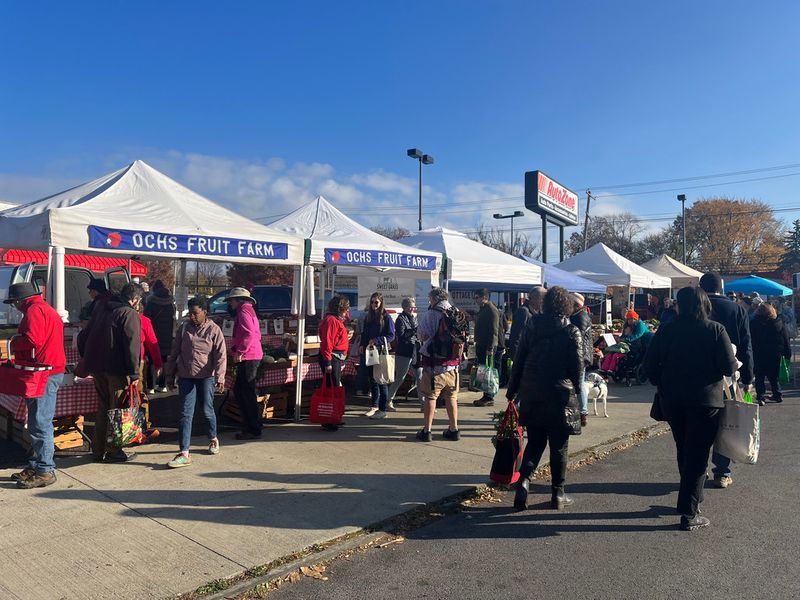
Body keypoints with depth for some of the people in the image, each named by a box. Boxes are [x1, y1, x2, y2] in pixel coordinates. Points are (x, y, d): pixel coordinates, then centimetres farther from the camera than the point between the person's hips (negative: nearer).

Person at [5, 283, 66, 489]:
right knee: (38, 423, 16)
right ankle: (35, 466, 24)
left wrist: (14, 343, -6)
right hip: (51, 372, 11)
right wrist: (19, 343, 14)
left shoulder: (34, 310, -11)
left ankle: (44, 471, -2)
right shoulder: (46, 309, 22)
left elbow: (33, 341, -23)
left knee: (39, 424, -7)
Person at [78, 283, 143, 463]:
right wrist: (134, 373, -16)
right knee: (117, 410, 2)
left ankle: (98, 449, 23)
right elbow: (132, 346, -19)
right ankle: (113, 451, 8)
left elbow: (83, 337, 20)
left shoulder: (100, 309, 14)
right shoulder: (130, 314, -12)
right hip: (117, 370, -7)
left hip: (96, 367, 8)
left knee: (102, 407, 17)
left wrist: (88, 359, 24)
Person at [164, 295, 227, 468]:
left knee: (207, 411, 8)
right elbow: (174, 353, 11)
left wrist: (220, 378, -16)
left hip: (206, 376, -2)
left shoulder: (214, 330, -5)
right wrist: (170, 376, 10)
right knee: (186, 413, -2)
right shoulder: (183, 329, 5)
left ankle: (213, 438, 36)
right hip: (186, 376, 3)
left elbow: (220, 356, -9)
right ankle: (184, 453, -2)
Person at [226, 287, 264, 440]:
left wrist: (239, 352, -20)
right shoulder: (249, 311, 22)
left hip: (248, 358, -11)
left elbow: (248, 333, -24)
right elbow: (257, 334, 24)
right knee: (239, 391, 16)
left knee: (246, 393, -7)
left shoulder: (243, 312, -10)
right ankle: (251, 425, 22)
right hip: (250, 357, 11)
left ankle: (253, 430, -3)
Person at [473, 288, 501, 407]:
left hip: (488, 346, -10)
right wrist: (477, 344, 20)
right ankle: (486, 396, 18)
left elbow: (494, 331, -19)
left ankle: (489, 398, -1)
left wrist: (490, 348, -23)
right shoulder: (482, 309, 18)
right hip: (481, 345, 10)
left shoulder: (492, 310, -13)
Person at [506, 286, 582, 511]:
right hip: (560, 395, -2)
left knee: (534, 442, 14)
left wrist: (512, 391, 10)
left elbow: (519, 361, 4)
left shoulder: (532, 326, 2)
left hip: (531, 393, 2)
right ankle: (558, 494, 18)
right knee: (559, 445, 10)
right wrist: (577, 394, 7)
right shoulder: (572, 332, -5)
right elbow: (577, 368, -5)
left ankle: (524, 480, -5)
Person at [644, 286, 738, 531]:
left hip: (672, 401, 3)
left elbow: (650, 365, -3)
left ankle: (692, 499, 37)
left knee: (684, 452, 21)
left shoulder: (666, 330, -2)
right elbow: (729, 368, -12)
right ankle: (689, 514, 3)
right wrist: (734, 360, 11)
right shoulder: (716, 330, -8)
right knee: (697, 456, 3)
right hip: (706, 401, -3)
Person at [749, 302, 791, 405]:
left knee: (759, 377, 3)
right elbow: (786, 339, 3)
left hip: (759, 355, -3)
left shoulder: (753, 323, -9)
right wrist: (788, 354, 6)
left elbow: (751, 340, -7)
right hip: (775, 355, 3)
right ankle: (777, 395, 24)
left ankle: (761, 397, -6)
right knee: (774, 376, 18)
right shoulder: (780, 322, 0)